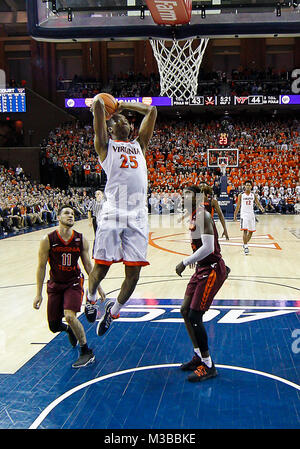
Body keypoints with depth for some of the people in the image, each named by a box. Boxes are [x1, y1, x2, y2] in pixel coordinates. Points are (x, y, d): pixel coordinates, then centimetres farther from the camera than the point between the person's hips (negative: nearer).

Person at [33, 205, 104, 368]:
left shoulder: (81, 240, -8)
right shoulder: (48, 240, -13)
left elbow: (88, 265, 2)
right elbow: (41, 267, -6)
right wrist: (38, 294, -7)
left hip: (74, 283, -1)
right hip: (55, 285, 1)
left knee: (70, 316, -24)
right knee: (54, 326, 5)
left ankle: (87, 352, -4)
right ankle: (69, 329, 44)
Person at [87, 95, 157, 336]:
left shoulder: (139, 144, 24)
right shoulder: (106, 145, 11)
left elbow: (152, 110, 26)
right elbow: (98, 104, 1)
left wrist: (122, 105, 31)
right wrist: (99, 105, 24)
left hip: (138, 216, 4)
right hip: (113, 213, -4)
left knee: (134, 271, 1)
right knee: (102, 266, -3)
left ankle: (113, 310, 24)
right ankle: (91, 297, 30)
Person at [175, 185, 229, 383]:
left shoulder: (203, 215, -17)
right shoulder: (194, 216, 14)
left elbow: (208, 248, -27)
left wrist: (185, 262, -21)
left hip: (212, 270, -10)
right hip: (202, 268, 10)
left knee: (194, 317, -9)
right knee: (186, 311, 12)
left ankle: (209, 366, 5)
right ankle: (199, 357, 25)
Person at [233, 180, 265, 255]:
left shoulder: (254, 195, 5)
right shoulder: (241, 195, 0)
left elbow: (258, 203, 2)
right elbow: (238, 205, 5)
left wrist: (261, 208, -19)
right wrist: (235, 215, 2)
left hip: (251, 214, 3)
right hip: (244, 214, -3)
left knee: (251, 231, 8)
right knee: (245, 230, -14)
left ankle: (245, 243, 28)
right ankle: (245, 247, -12)